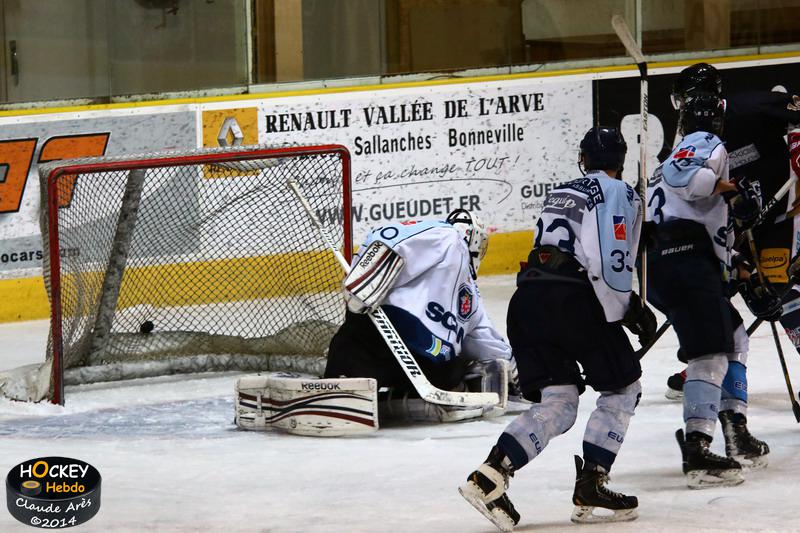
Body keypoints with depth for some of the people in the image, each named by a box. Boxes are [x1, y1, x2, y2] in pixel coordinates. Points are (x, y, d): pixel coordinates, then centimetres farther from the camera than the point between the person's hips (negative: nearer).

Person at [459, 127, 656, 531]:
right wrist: (626, 312, -1)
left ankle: (491, 474, -15)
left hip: (526, 300, 7)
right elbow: (609, 263, -11)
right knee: (622, 389, 10)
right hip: (572, 301, -7)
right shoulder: (619, 194, 4)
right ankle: (590, 486, 1)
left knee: (556, 406, 5)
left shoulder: (560, 193, 28)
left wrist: (631, 301, 35)